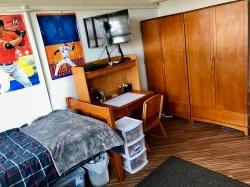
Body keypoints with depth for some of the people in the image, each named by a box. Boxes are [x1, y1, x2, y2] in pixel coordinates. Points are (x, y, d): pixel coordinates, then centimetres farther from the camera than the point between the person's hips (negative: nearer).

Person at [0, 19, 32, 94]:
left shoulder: (10, 34, 0)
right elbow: (8, 45, -26)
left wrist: (20, 34, -12)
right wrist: (21, 36, -17)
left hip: (13, 65, 5)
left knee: (27, 83, 10)